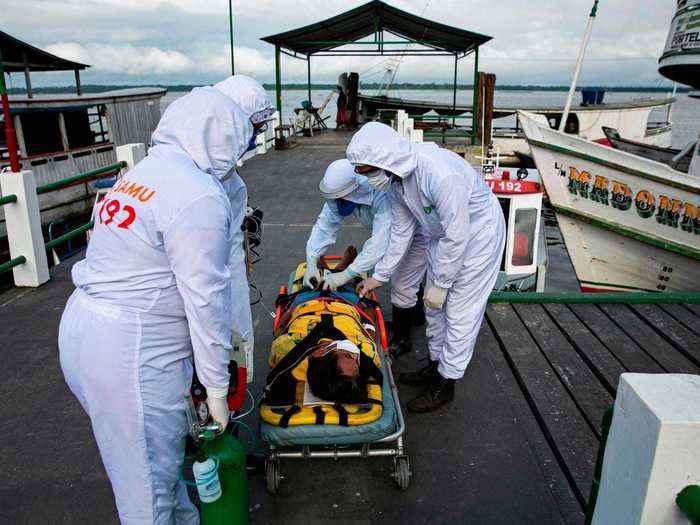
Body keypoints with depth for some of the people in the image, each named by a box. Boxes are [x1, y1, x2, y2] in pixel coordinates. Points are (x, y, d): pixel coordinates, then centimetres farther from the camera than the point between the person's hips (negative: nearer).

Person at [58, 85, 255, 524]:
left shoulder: (145, 171, 11)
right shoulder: (200, 197, -17)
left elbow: (133, 270, 10)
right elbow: (205, 298, -18)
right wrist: (216, 386, -8)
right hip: (131, 352, -9)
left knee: (163, 448, 24)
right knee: (149, 474, 9)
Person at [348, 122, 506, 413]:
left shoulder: (441, 174, -37)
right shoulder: (397, 175, -10)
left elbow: (456, 237, -31)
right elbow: (401, 231, 0)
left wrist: (439, 284, -20)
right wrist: (379, 275, 4)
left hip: (476, 237, -8)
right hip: (442, 235, 8)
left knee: (460, 313, 0)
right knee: (434, 306, 16)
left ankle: (445, 384, 16)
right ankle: (436, 365, 35)